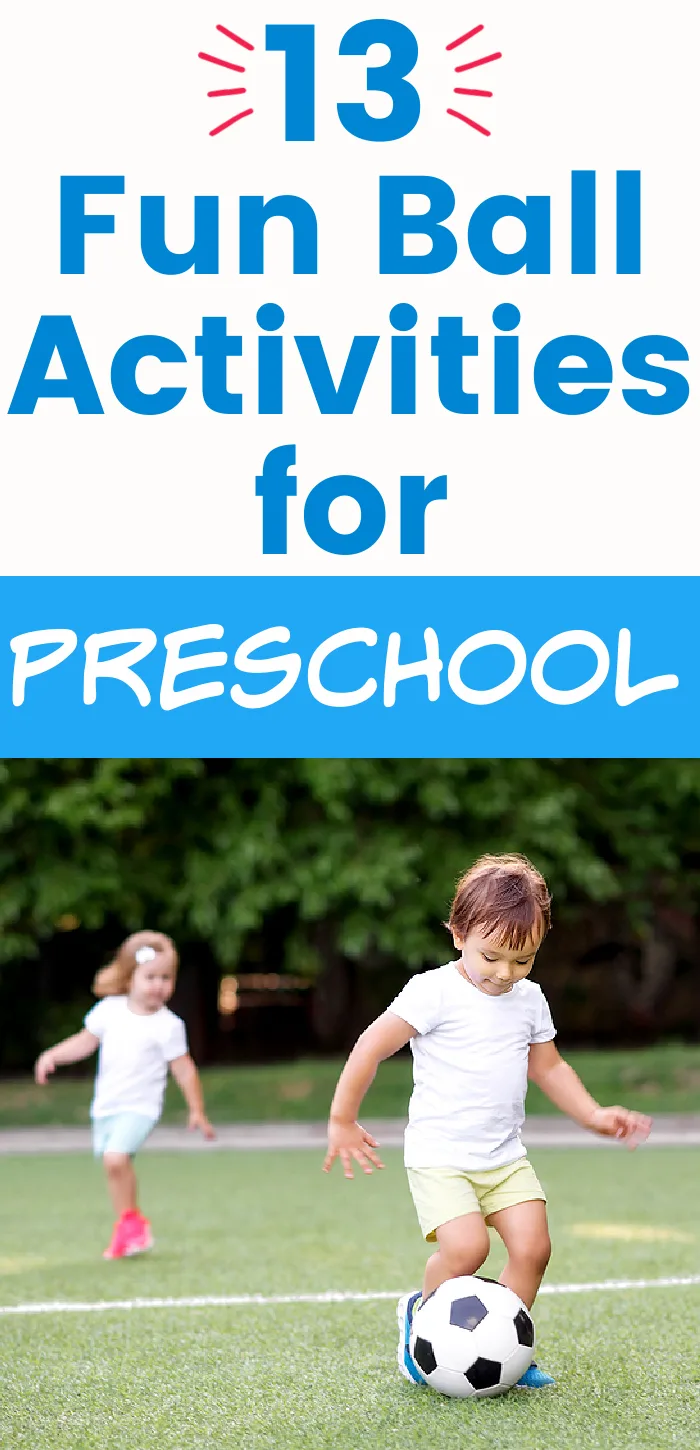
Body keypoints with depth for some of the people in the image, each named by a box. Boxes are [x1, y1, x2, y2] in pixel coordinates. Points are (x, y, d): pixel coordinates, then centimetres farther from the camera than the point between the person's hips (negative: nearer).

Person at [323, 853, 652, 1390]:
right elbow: (371, 1048, -12)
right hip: (440, 1156, -6)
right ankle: (421, 1313, 7)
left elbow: (548, 1067, 23)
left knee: (532, 1247, -9)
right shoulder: (434, 992, -12)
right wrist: (343, 1122, -10)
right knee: (466, 1246, -23)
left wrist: (594, 1115, 15)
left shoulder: (530, 999, 9)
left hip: (504, 1157, 6)